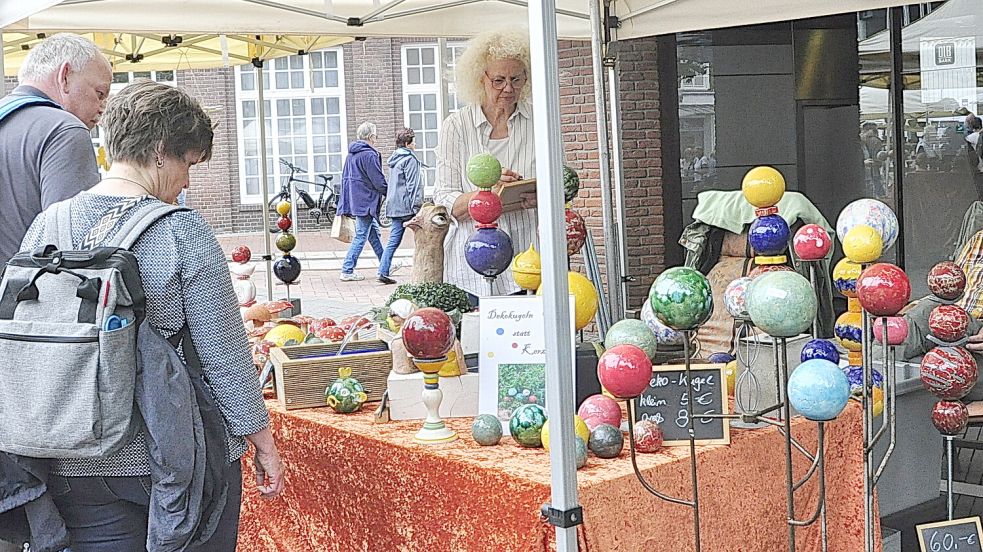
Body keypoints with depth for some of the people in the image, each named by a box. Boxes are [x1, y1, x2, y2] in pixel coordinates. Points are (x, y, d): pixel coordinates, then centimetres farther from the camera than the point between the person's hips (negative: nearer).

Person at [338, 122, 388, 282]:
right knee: (361, 236, -5)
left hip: (355, 200, 10)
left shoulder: (352, 154, 12)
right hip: (365, 201, -10)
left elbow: (346, 177, 19)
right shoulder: (369, 155, -17)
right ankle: (347, 271, -4)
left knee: (374, 233, 17)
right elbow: (379, 181, -17)